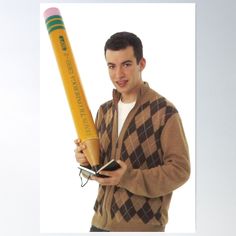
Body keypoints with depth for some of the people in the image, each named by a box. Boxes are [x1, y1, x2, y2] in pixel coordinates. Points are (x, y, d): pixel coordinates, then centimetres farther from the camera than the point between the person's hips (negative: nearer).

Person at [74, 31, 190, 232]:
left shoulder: (164, 111, -12)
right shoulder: (104, 111, 8)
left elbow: (180, 169, -14)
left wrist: (128, 178, -23)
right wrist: (87, 159, -7)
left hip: (143, 224, -5)